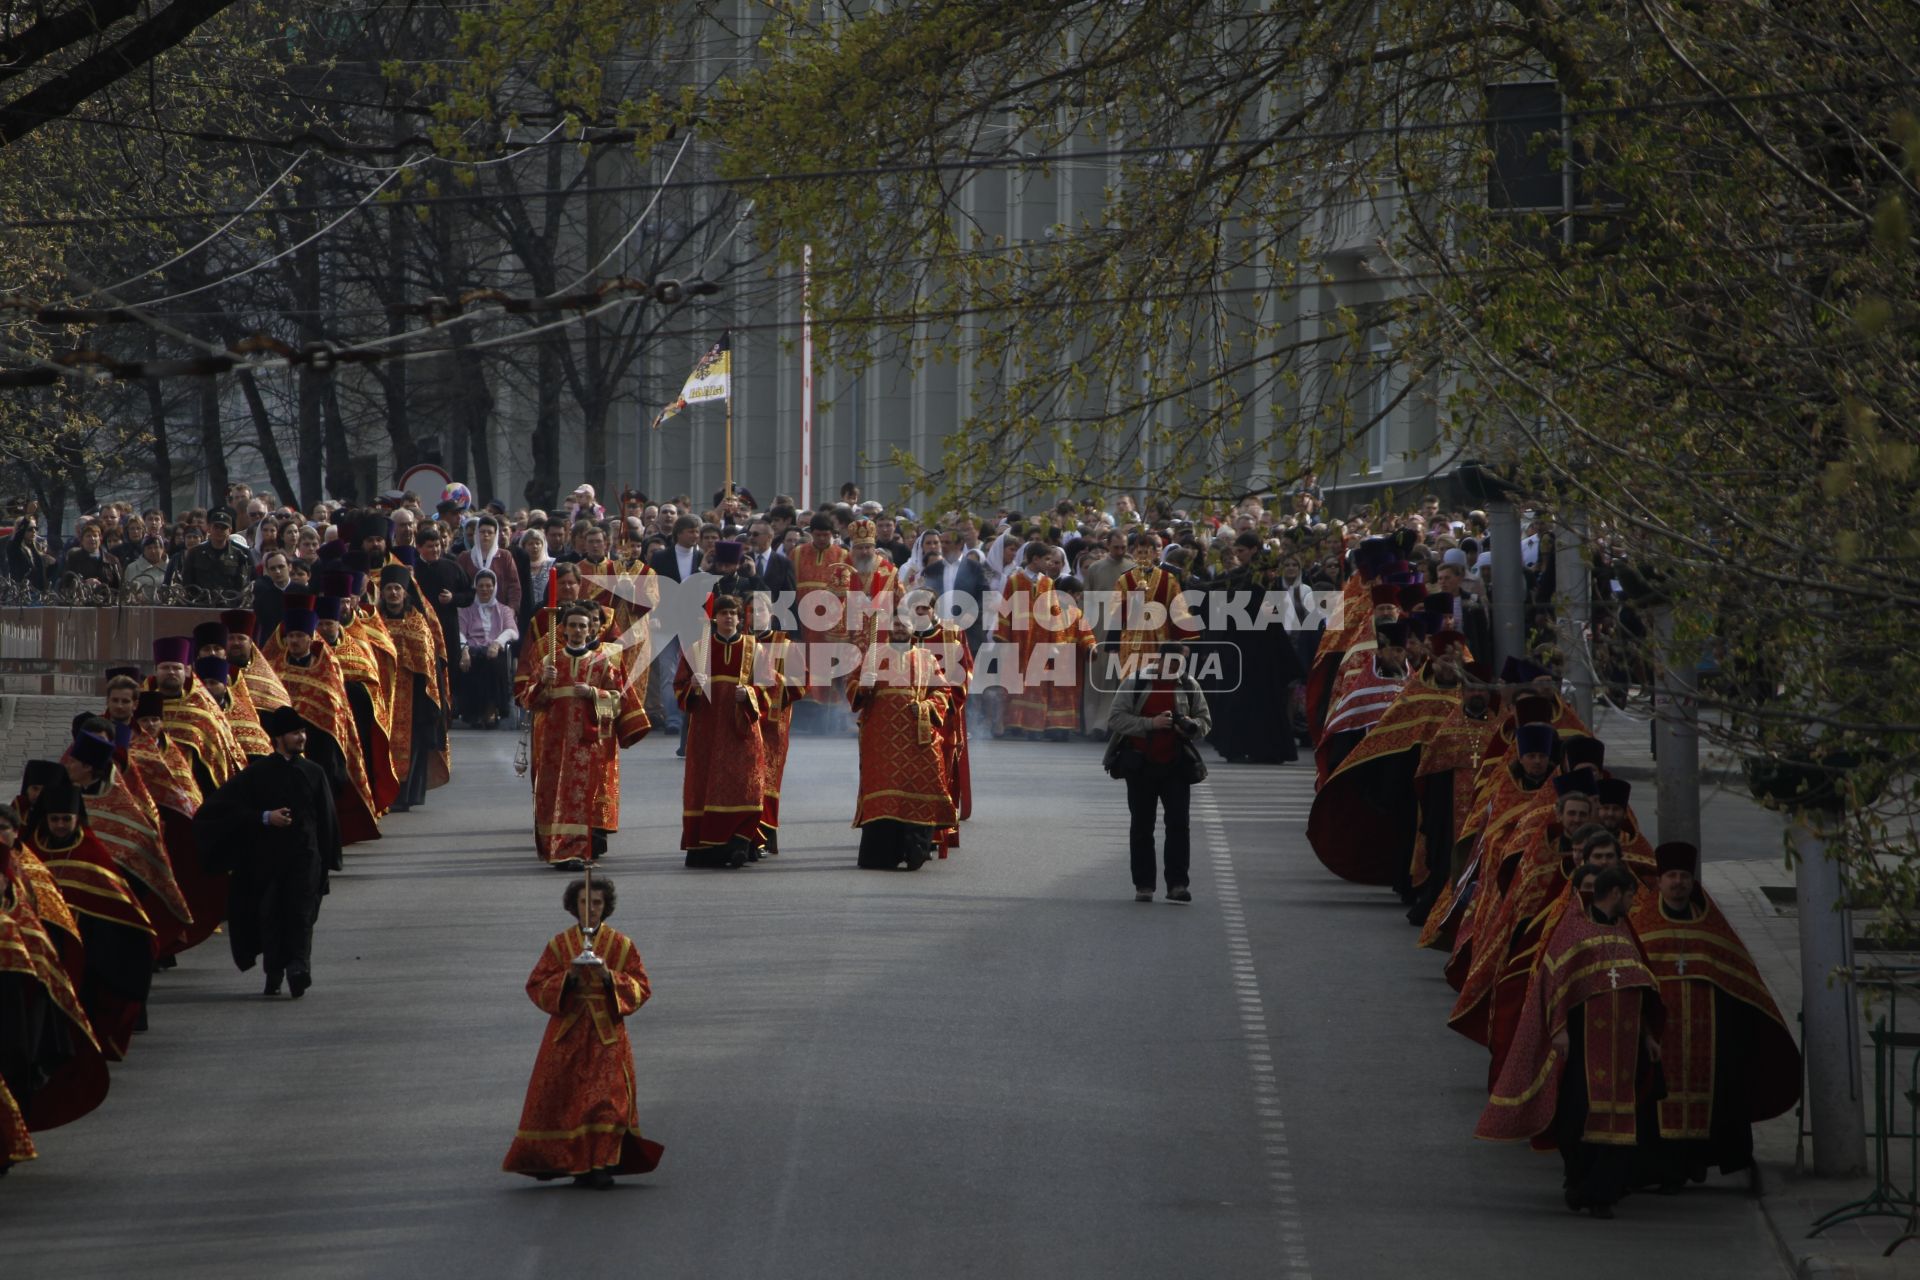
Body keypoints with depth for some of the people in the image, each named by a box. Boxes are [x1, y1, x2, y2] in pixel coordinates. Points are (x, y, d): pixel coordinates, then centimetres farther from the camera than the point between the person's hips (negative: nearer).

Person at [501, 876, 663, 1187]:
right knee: (566, 1098, -3)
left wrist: (609, 976, -14)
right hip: (568, 1032, 1)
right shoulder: (559, 944, 7)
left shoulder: (622, 945, 5)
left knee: (607, 1098, -10)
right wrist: (568, 976, -14)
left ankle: (602, 1166, -7)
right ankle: (577, 1164, 7)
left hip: (607, 1032, -1)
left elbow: (641, 988, 3)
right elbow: (537, 987, 4)